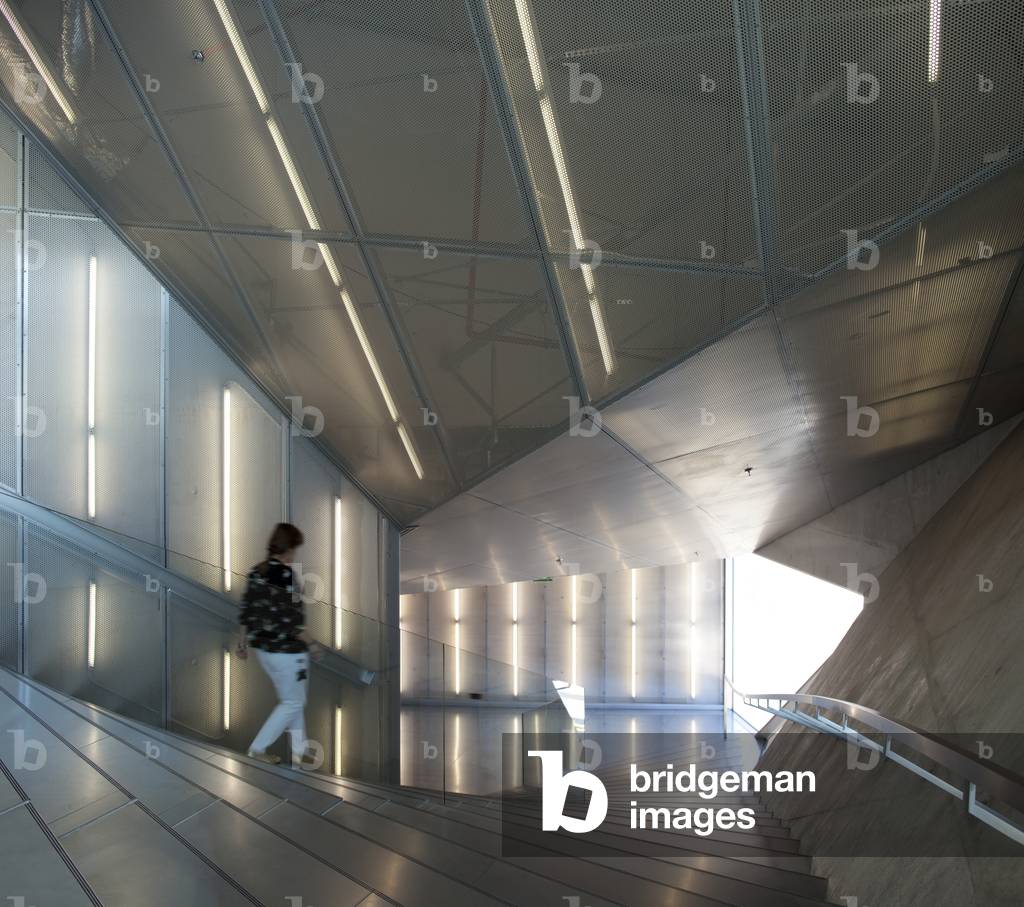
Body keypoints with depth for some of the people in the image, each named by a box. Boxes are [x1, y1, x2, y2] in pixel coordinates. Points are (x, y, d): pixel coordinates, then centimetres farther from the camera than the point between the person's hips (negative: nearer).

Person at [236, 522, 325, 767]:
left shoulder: (256, 571, 4)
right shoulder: (284, 574, -20)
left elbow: (246, 611, 9)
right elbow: (289, 618, -22)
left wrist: (243, 642, 17)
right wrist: (311, 643, -13)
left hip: (263, 648, 9)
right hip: (286, 651, -9)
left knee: (292, 699, 21)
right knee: (293, 703, 10)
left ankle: (299, 751, 28)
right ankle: (258, 747, 13)